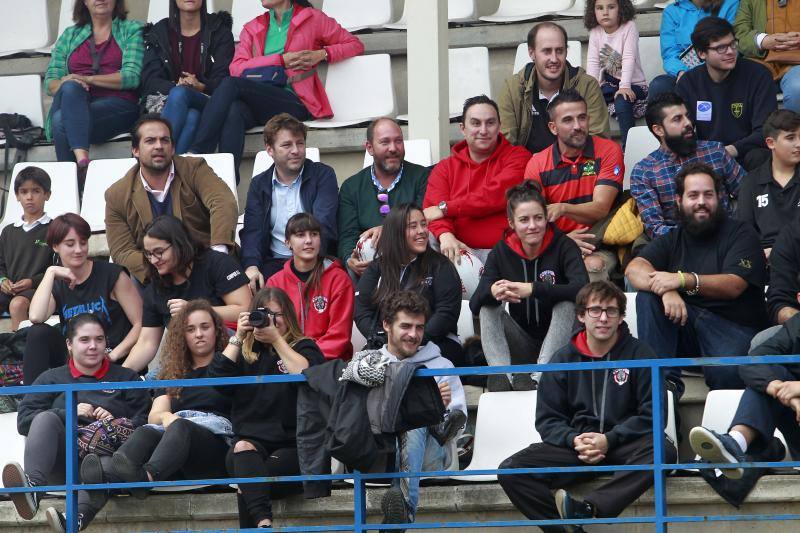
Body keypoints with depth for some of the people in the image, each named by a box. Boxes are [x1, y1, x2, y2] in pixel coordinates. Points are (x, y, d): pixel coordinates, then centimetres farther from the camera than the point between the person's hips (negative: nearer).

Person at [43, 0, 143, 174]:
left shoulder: (132, 30, 13)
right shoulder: (69, 36, 24)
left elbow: (132, 77, -3)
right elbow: (50, 82, 14)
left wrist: (88, 79, -14)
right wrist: (64, 84, -12)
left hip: (118, 106, -3)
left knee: (61, 120, -32)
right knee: (70, 88, -35)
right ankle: (82, 160, -52)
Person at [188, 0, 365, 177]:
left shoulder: (311, 19, 15)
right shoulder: (252, 28, 24)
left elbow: (355, 44, 17)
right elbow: (236, 69, 8)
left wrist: (321, 54, -1)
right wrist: (281, 60, -3)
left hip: (295, 104, -3)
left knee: (231, 84, -28)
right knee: (233, 111, -35)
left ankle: (196, 153, -36)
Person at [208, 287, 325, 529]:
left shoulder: (304, 348, 13)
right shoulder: (245, 352, 22)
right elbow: (218, 379, 4)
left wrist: (276, 339, -6)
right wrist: (238, 337, 3)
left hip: (291, 446, -2)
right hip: (250, 439, 2)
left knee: (248, 483, -31)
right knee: (243, 451, -36)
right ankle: (264, 522, -53)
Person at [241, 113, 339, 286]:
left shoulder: (323, 175, 6)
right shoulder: (259, 184, 14)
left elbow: (323, 226, -6)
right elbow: (252, 231, 2)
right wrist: (251, 266, -19)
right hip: (274, 263, 1)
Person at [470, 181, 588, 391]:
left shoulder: (563, 246, -8)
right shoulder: (501, 252, 0)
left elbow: (582, 288, -28)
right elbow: (475, 304, -10)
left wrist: (533, 289, -38)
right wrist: (492, 292, -35)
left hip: (558, 344, -3)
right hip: (522, 348, 3)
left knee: (566, 304, -28)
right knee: (489, 307, -16)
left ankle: (538, 377, -42)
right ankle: (501, 375, -36)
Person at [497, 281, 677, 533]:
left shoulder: (639, 353, 5)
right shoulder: (563, 359, 12)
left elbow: (652, 414, -1)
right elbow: (547, 420, 9)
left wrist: (609, 440, -15)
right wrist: (574, 441, -13)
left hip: (623, 445, -2)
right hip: (576, 445, 2)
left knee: (662, 450, -37)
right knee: (511, 470, -22)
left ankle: (586, 508, -47)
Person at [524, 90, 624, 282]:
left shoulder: (608, 151, 0)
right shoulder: (537, 165, 4)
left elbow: (601, 209, -9)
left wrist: (562, 208, -28)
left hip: (599, 248, -1)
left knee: (594, 265, -36)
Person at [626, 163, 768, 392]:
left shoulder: (741, 234, 4)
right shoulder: (673, 239, 17)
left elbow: (733, 286, -12)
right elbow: (634, 269, -3)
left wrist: (683, 280, -25)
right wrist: (666, 289, -25)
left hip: (733, 327, -5)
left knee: (726, 371, -38)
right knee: (647, 296, -20)